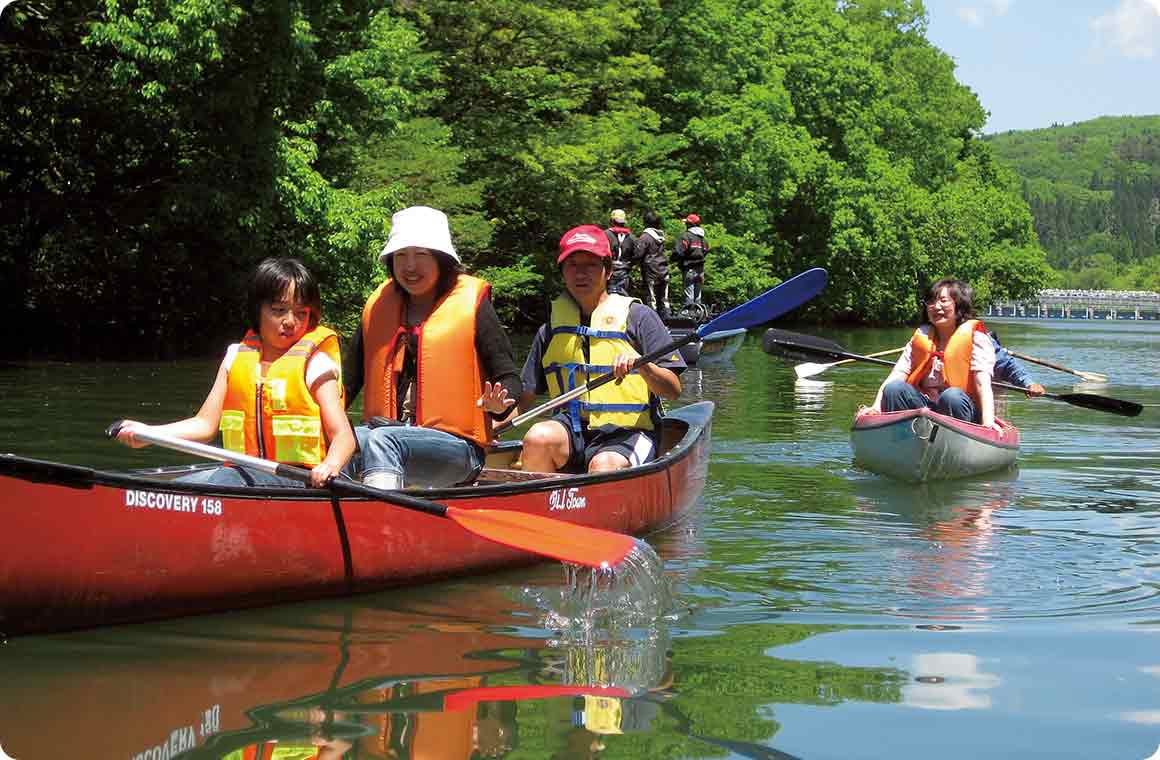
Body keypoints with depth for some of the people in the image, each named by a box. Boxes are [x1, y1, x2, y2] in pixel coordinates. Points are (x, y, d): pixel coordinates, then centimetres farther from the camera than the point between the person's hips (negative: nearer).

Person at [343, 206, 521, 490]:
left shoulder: (471, 305, 4)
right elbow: (350, 378, 21)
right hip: (385, 431, 4)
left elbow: (508, 376, 3)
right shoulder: (378, 306, 17)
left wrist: (498, 405, -20)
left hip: (456, 445, -4)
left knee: (381, 441, -35)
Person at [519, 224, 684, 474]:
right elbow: (525, 398, 14)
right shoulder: (551, 331, 12)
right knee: (538, 437, -29)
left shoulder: (637, 317, 2)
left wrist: (641, 366, -23)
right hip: (573, 430, 3)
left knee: (604, 466, -35)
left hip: (628, 433, -3)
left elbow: (673, 390, -4)